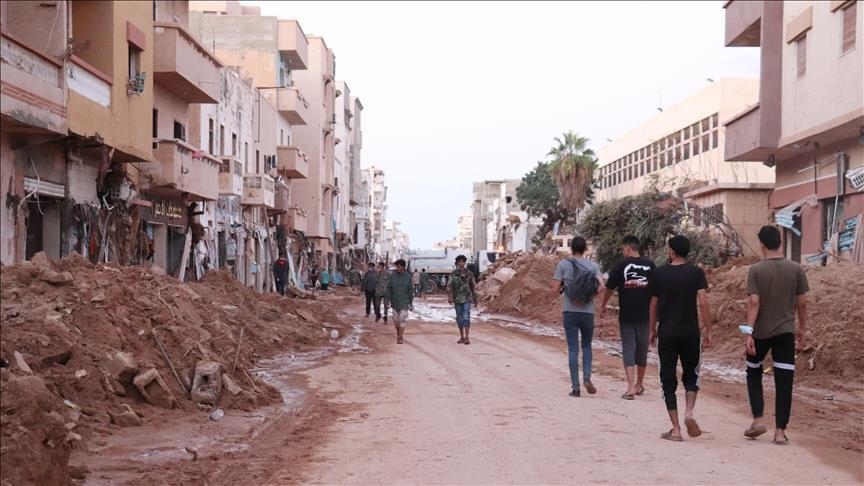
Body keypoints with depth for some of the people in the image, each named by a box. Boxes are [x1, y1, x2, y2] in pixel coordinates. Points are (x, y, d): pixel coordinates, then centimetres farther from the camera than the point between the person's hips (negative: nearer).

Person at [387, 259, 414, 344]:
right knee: (395, 320, 10)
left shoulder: (408, 276, -4)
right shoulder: (392, 276, -2)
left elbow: (411, 290, 0)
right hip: (395, 302, 2)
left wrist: (411, 303, 0)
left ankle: (400, 337, -3)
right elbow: (389, 288, 2)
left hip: (404, 302, -2)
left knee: (402, 320, -7)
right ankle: (398, 333, 33)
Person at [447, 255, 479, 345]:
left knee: (466, 317, -10)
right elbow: (449, 286, -9)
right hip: (457, 299, 0)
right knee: (459, 318, 7)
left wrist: (475, 299, 16)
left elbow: (472, 287, 13)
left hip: (467, 298, 0)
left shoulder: (469, 274, 4)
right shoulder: (453, 274, -1)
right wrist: (449, 297, -21)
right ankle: (461, 337, 16)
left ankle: (466, 337, -9)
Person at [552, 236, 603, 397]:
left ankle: (575, 386, 2)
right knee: (587, 346, 17)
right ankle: (587, 378, 1)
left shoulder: (563, 264, -2)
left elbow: (555, 289, -6)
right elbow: (601, 286, -9)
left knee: (573, 349, 3)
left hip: (570, 311, -1)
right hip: (588, 312, 1)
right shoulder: (593, 266, 2)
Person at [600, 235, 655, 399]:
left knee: (628, 349, -2)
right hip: (645, 314, 3)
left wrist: (603, 306, 17)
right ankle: (639, 385, 27)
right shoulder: (650, 266, 2)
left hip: (626, 315, -3)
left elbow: (609, 288, 2)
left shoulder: (621, 266, -6)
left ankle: (631, 388, -13)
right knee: (642, 349, 14)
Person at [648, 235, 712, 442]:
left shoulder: (659, 274, 0)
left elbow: (653, 305, 6)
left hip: (666, 335, 0)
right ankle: (689, 412, -5)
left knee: (668, 380, 6)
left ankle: (675, 429, 1)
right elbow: (703, 303, -10)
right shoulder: (696, 273, -2)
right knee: (691, 375, 19)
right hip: (691, 334, 1)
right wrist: (707, 330, -4)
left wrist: (652, 330, 18)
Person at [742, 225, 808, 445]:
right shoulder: (796, 269, -1)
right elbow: (802, 303, 3)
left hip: (760, 333, -1)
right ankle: (780, 431, 3)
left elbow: (753, 303, -14)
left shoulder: (756, 270, -9)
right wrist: (802, 329, 15)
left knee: (754, 373, 19)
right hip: (785, 332, 1)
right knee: (784, 381, 4)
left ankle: (758, 419, 9)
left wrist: (749, 332, -14)